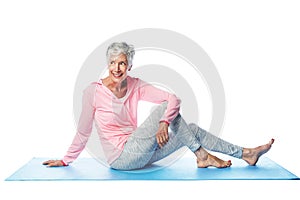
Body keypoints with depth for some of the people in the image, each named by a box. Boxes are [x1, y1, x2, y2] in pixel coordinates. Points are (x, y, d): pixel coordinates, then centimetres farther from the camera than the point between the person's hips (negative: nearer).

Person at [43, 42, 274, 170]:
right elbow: (83, 132, -5)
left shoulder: (136, 86, 0)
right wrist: (66, 160, 0)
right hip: (121, 158, -5)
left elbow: (174, 98, -9)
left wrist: (164, 123, -26)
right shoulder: (93, 91, -13)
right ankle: (202, 156, -8)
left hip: (139, 154, 6)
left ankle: (246, 153, 5)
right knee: (165, 107, -19)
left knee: (191, 129, -3)